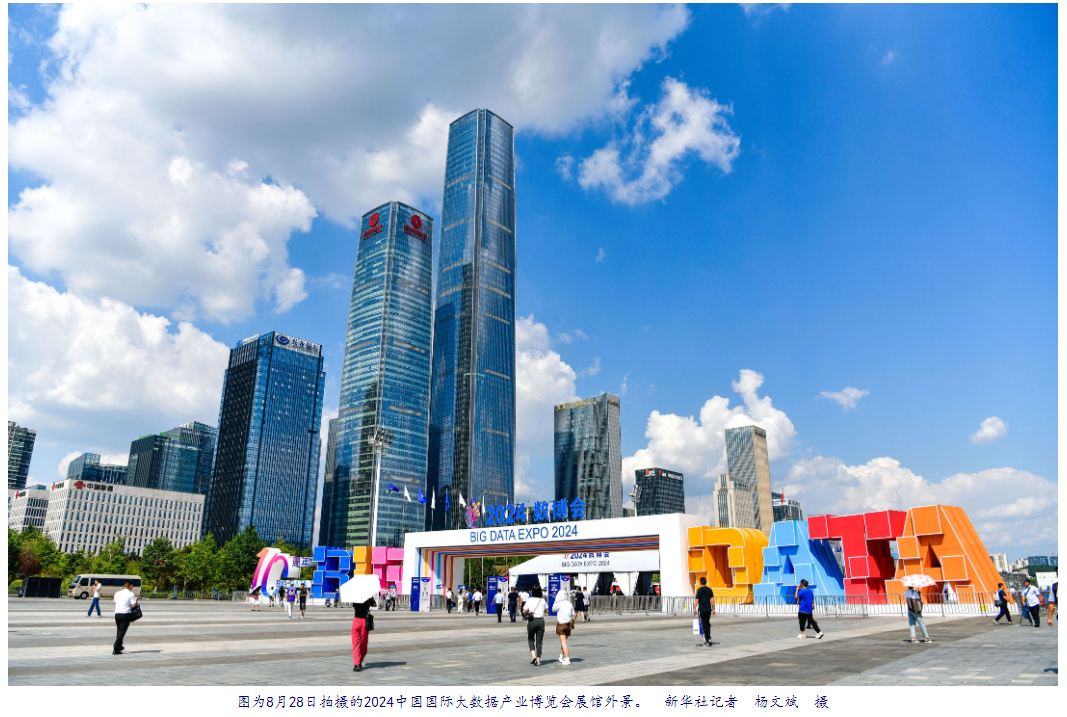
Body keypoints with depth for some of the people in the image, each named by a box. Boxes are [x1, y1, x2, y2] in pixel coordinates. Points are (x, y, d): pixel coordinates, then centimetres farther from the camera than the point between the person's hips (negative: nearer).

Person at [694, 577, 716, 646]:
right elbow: (712, 600, 5)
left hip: (702, 610, -4)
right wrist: (714, 609, 10)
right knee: (708, 624, 19)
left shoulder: (699, 590, -7)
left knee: (704, 625, -1)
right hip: (708, 609, 4)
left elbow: (697, 600, -10)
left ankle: (707, 640, -3)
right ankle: (709, 638, 16)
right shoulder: (710, 590, 6)